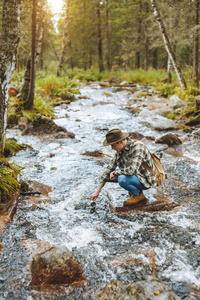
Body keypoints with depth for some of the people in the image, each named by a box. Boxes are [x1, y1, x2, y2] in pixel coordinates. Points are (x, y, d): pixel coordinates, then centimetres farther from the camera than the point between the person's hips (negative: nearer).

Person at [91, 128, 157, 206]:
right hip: (134, 175, 8)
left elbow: (132, 170, -39)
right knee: (107, 175, 1)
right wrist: (97, 190, 1)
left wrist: (115, 172, -21)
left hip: (145, 180, -8)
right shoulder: (120, 149, -2)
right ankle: (133, 188, 7)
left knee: (122, 179, -34)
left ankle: (138, 194, -5)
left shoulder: (138, 148, -27)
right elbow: (110, 168, 2)